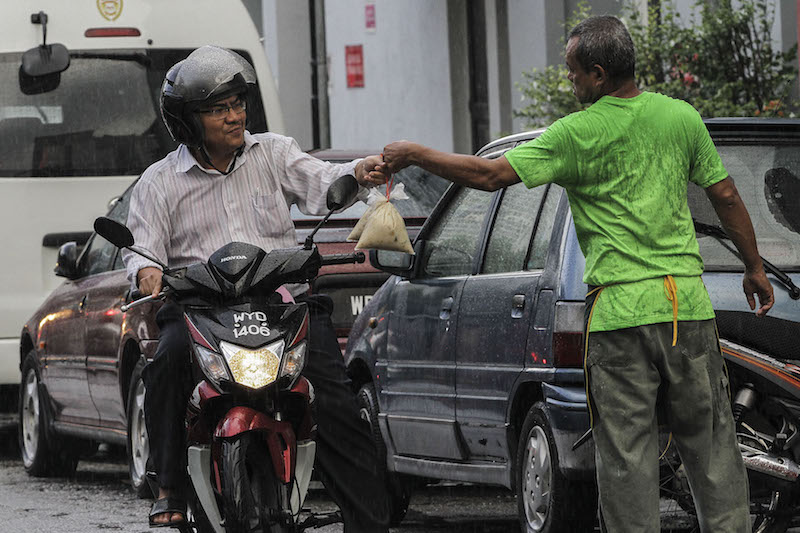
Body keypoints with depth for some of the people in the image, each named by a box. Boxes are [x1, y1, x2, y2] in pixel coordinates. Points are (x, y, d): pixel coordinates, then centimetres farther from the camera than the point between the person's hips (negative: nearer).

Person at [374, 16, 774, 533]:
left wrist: (415, 154, 2)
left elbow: (491, 175, -9)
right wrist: (754, 267, 23)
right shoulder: (682, 117, 5)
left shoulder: (578, 135, -8)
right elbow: (726, 196, 11)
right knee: (710, 438, 10)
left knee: (626, 449, 0)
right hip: (687, 301, 4)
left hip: (621, 308, -4)